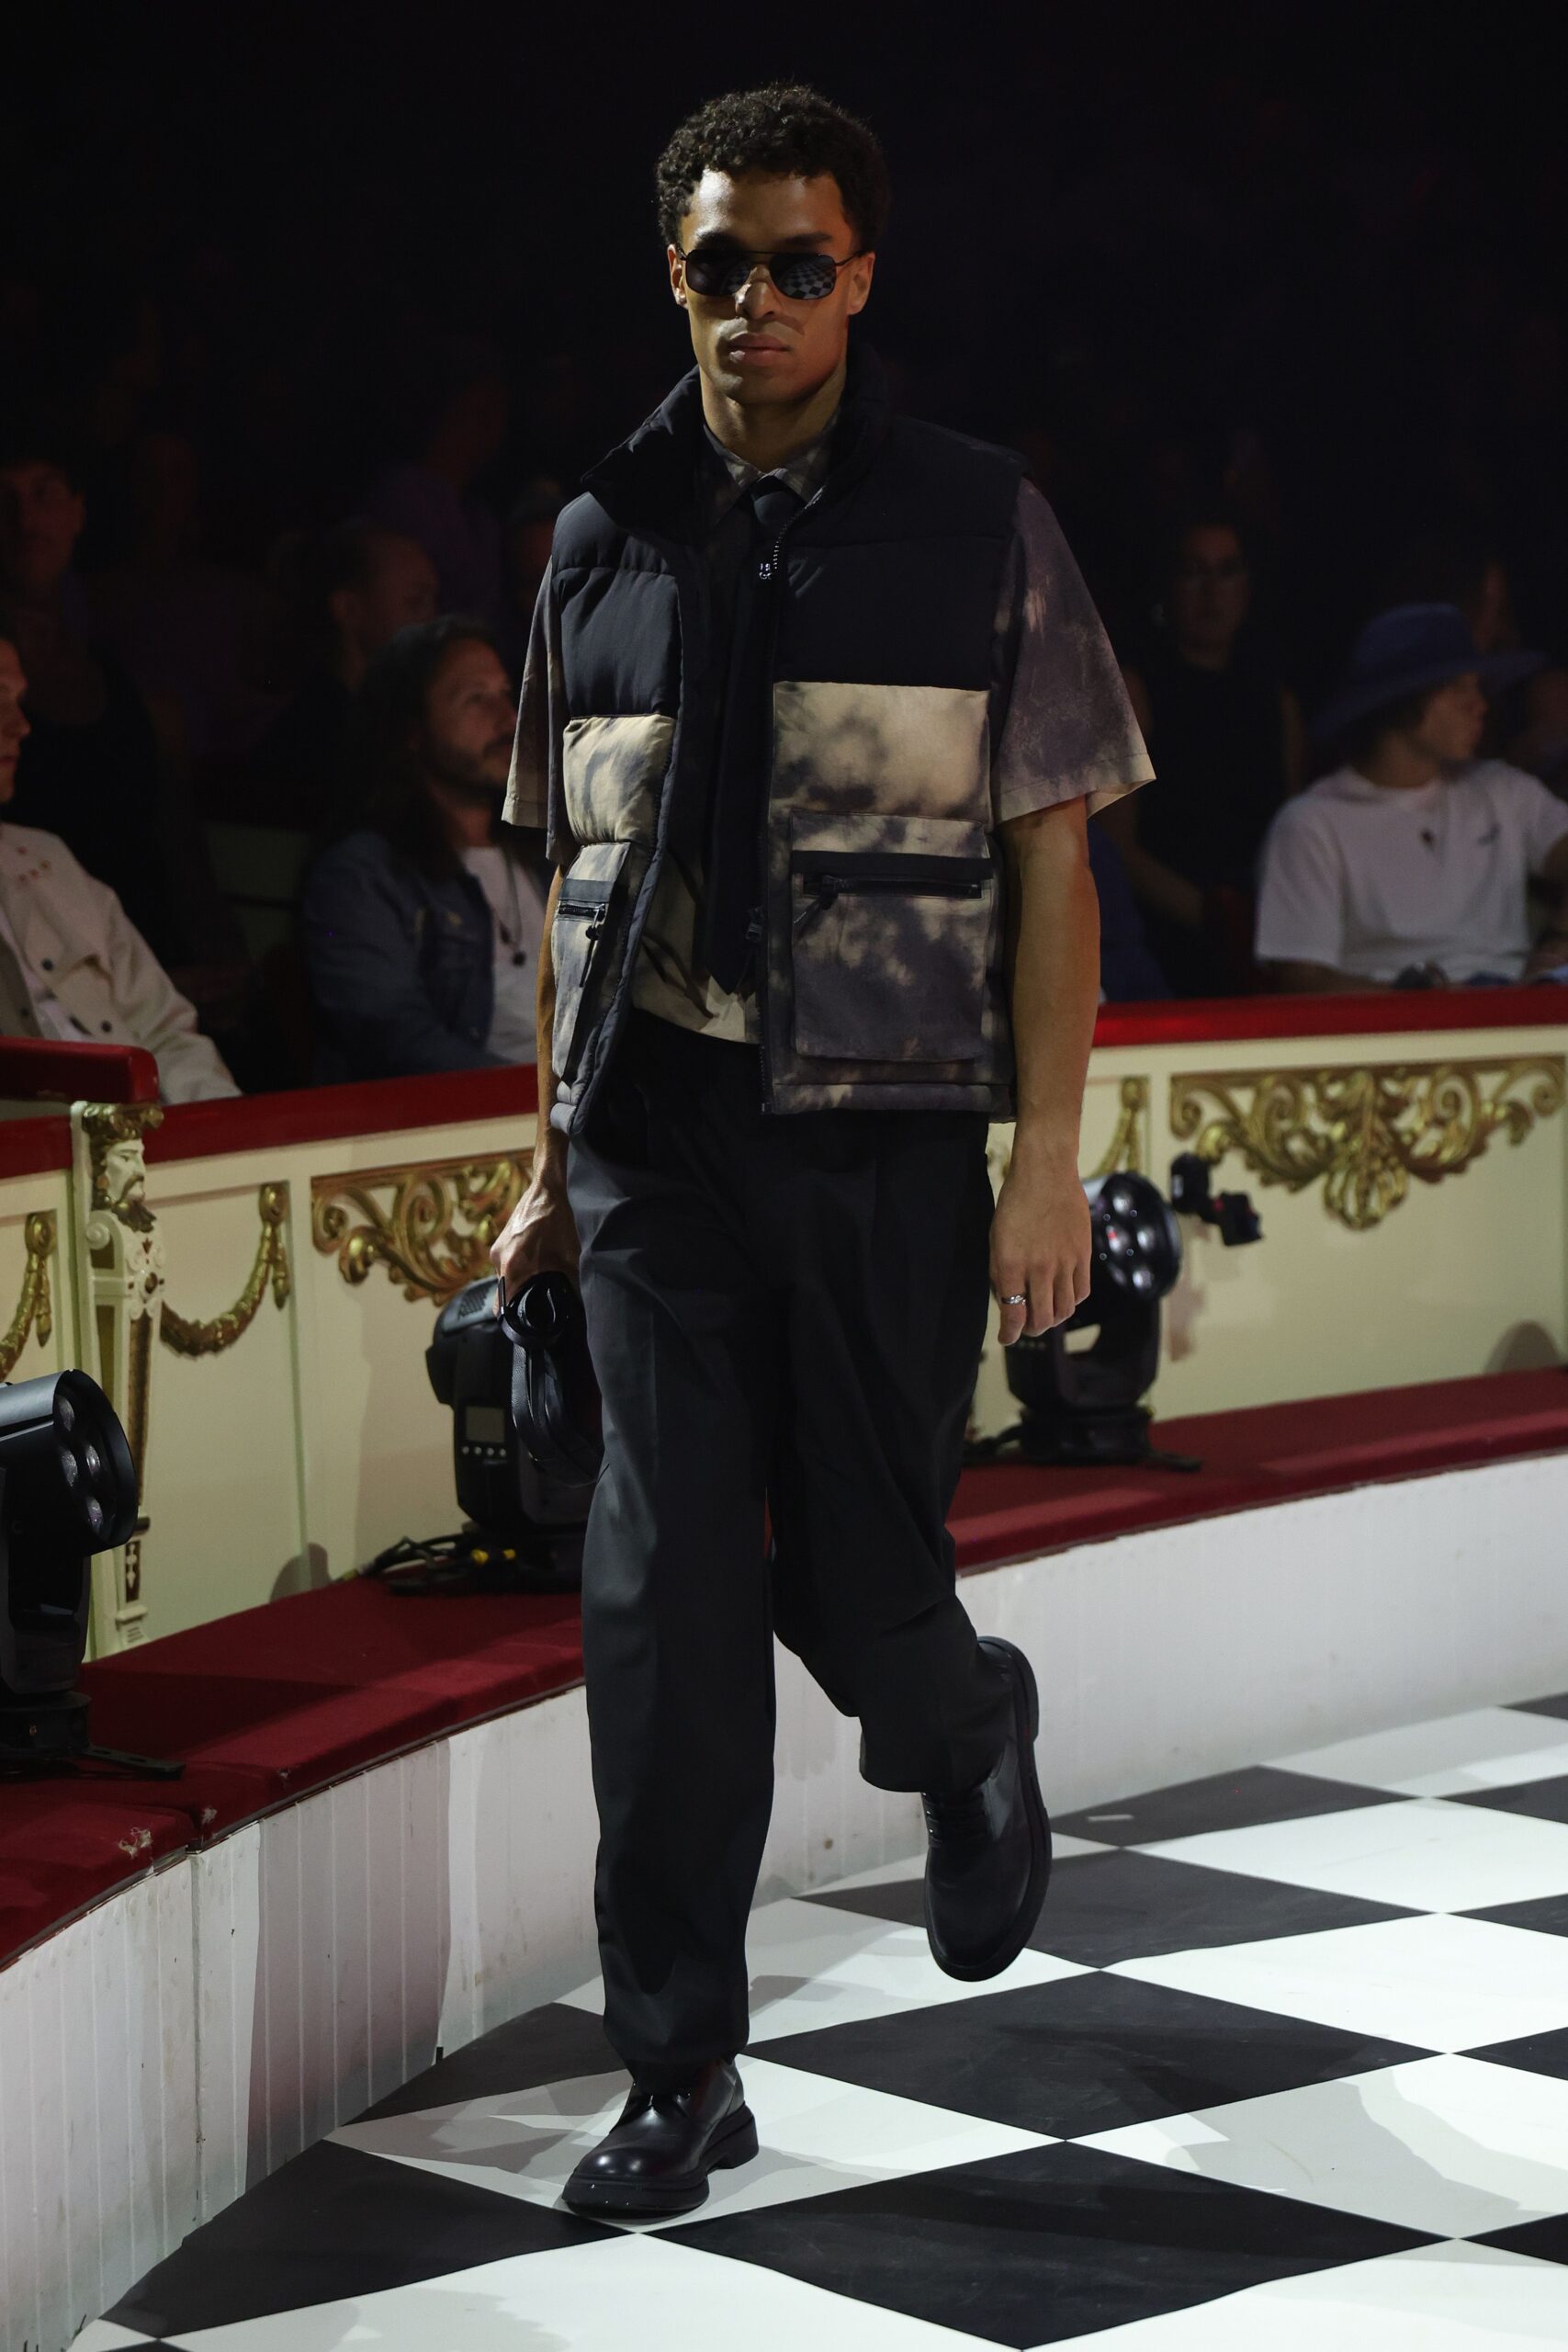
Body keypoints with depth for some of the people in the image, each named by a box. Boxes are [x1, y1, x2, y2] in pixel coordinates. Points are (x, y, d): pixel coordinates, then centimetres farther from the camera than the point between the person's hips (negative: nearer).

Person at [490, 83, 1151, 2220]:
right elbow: (575, 879, 15)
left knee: (857, 1583, 3)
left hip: (889, 1141, -1)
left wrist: (1049, 1161, -7)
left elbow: (1051, 864, 0)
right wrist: (553, 1157, 14)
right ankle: (683, 2076, 3)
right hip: (660, 1144, 2)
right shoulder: (605, 543, 9)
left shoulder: (978, 526, 3)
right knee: (664, 1601, -5)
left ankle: (975, 1745, 41)